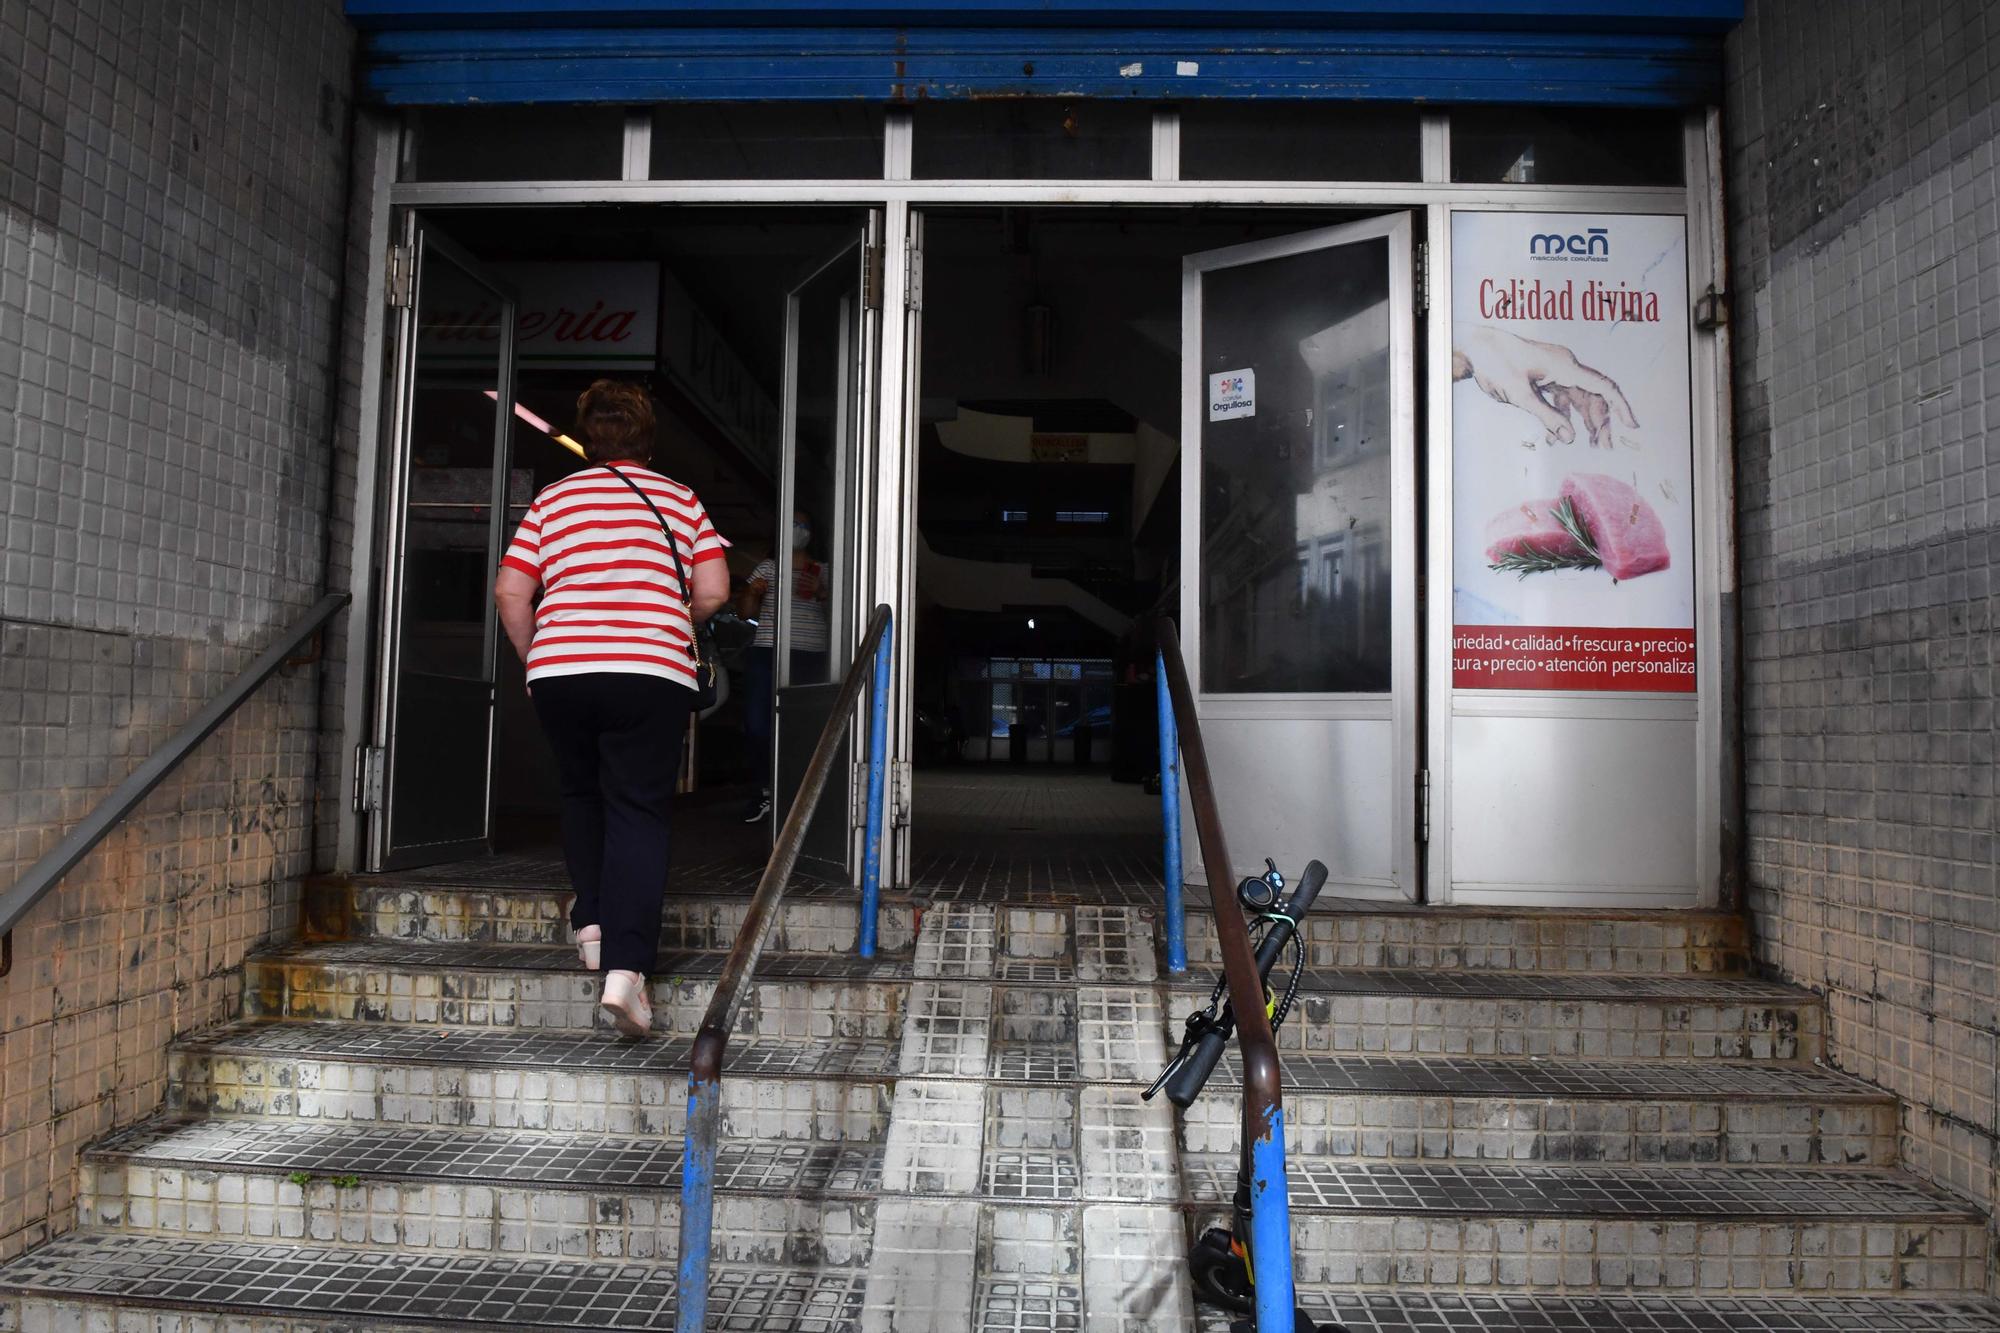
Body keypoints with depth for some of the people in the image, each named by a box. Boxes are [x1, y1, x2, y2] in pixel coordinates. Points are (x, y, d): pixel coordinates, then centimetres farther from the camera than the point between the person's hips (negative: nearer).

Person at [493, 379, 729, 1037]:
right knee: (639, 813, -1)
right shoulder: (680, 500, 10)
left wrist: (534, 658, 19)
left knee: (582, 794, 24)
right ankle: (626, 965, -11)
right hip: (653, 673, -1)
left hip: (559, 670, 2)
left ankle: (591, 922, 20)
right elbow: (713, 591, 3)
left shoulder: (552, 500, 12)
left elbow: (510, 593, 5)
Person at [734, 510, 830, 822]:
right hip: (766, 653, 2)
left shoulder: (823, 573, 14)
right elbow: (745, 612, 18)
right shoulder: (767, 568, 18)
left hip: (809, 656, -2)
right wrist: (751, 591, -3)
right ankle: (765, 790, 11)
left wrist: (820, 594, -8)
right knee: (756, 723, -6)